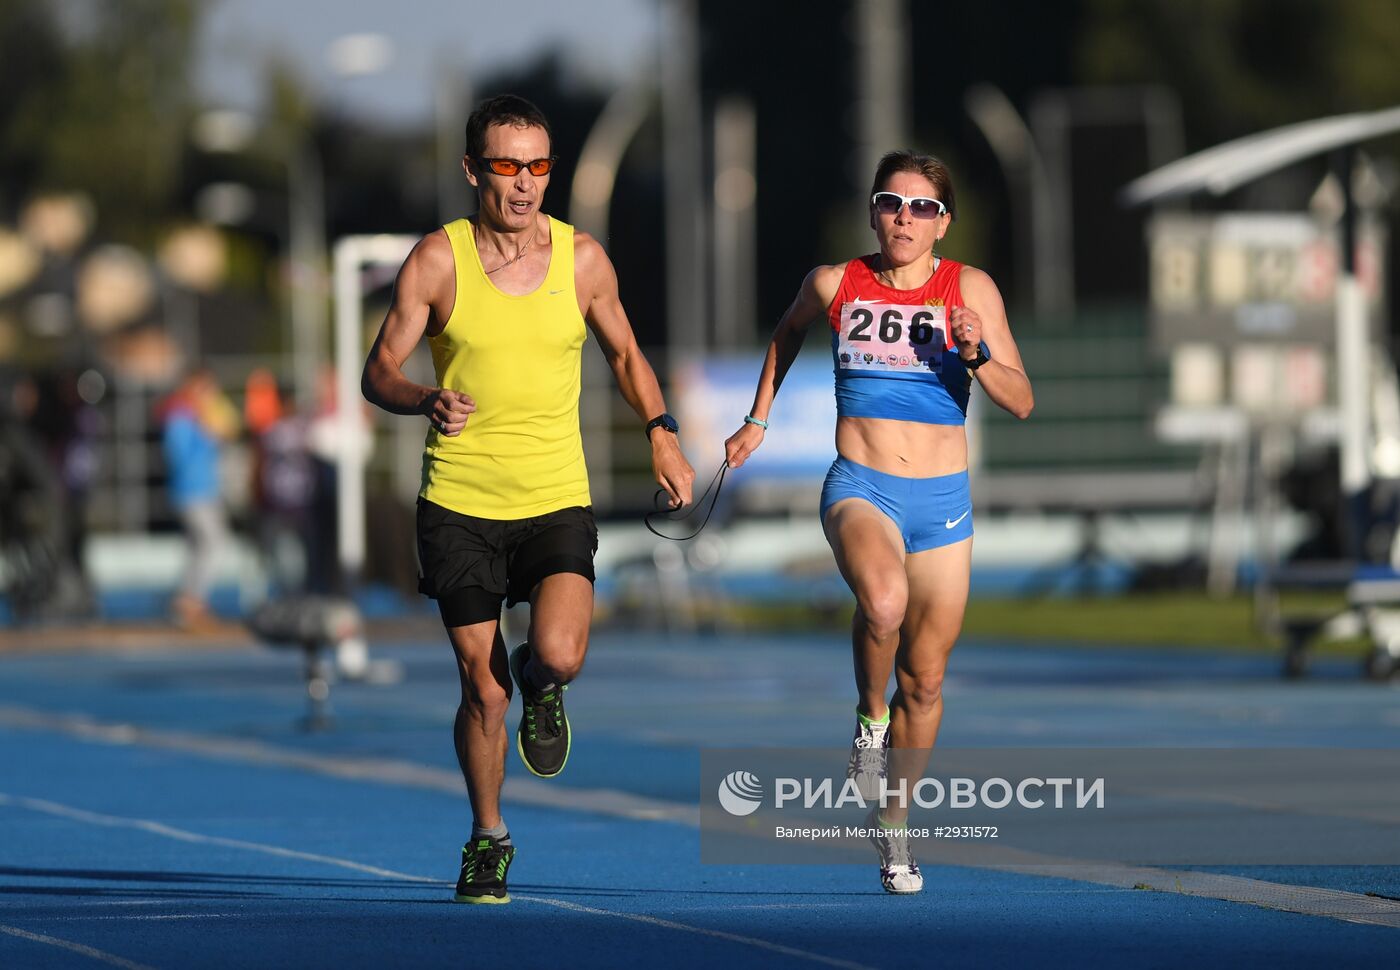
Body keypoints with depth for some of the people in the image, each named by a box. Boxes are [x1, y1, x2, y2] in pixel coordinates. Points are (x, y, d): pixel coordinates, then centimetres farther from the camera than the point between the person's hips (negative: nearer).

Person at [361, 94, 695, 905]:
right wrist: (427, 402, -23)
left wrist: (662, 433, 3)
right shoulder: (437, 260, -5)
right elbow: (379, 371, -2)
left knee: (559, 653, -22)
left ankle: (543, 686, 16)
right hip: (459, 503, -1)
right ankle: (488, 838, 25)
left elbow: (624, 354, 17)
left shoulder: (582, 258, 1)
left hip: (556, 500, 1)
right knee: (483, 687, 2)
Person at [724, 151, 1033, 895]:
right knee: (883, 601, -35)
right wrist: (758, 420, 25)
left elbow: (1021, 402, -5)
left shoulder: (970, 290, -2)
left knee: (924, 679, 8)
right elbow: (789, 331, 24)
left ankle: (892, 823, 29)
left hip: (941, 500, 2)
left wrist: (975, 355, -22)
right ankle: (870, 718, -6)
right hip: (860, 490, -2)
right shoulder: (834, 284, 0)